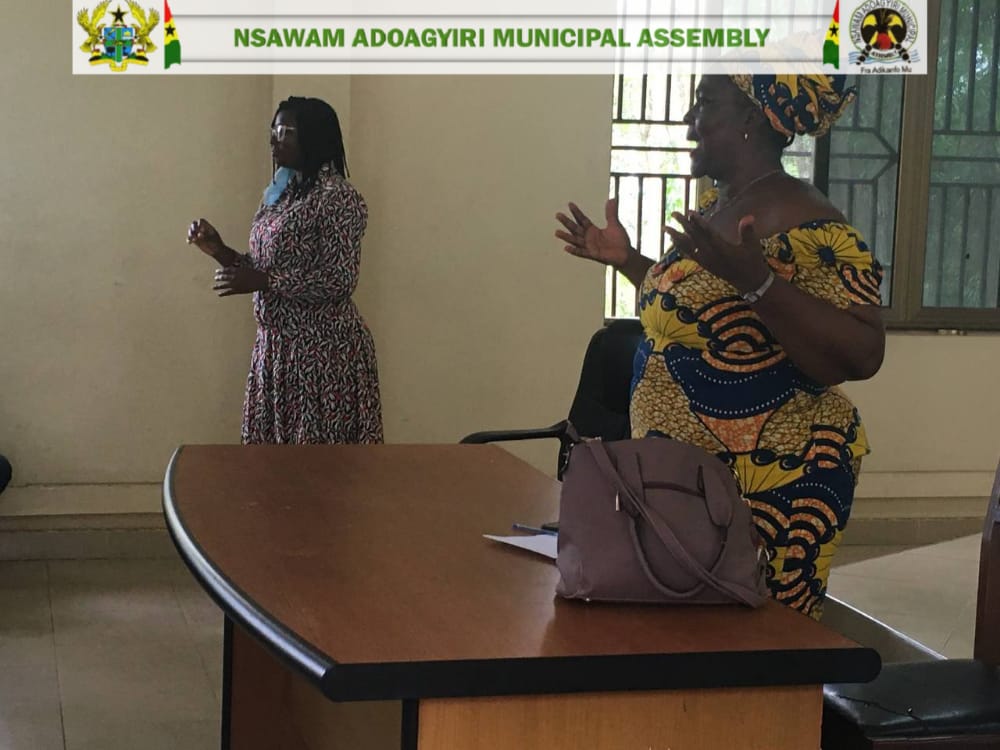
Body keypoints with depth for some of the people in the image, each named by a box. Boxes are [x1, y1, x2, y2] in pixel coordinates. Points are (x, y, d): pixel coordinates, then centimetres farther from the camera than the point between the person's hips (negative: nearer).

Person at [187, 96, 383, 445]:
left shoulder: (338, 197, -14)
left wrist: (260, 281, -21)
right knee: (278, 442, 11)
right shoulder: (279, 193, 13)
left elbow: (340, 280, -20)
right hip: (277, 345, 9)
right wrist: (220, 251, 2)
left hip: (323, 350, -9)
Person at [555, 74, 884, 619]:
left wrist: (757, 281, -34)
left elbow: (861, 357, -26)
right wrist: (627, 261, 18)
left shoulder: (803, 224, -19)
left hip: (766, 483, -9)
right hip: (684, 475, 9)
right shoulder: (716, 205, 9)